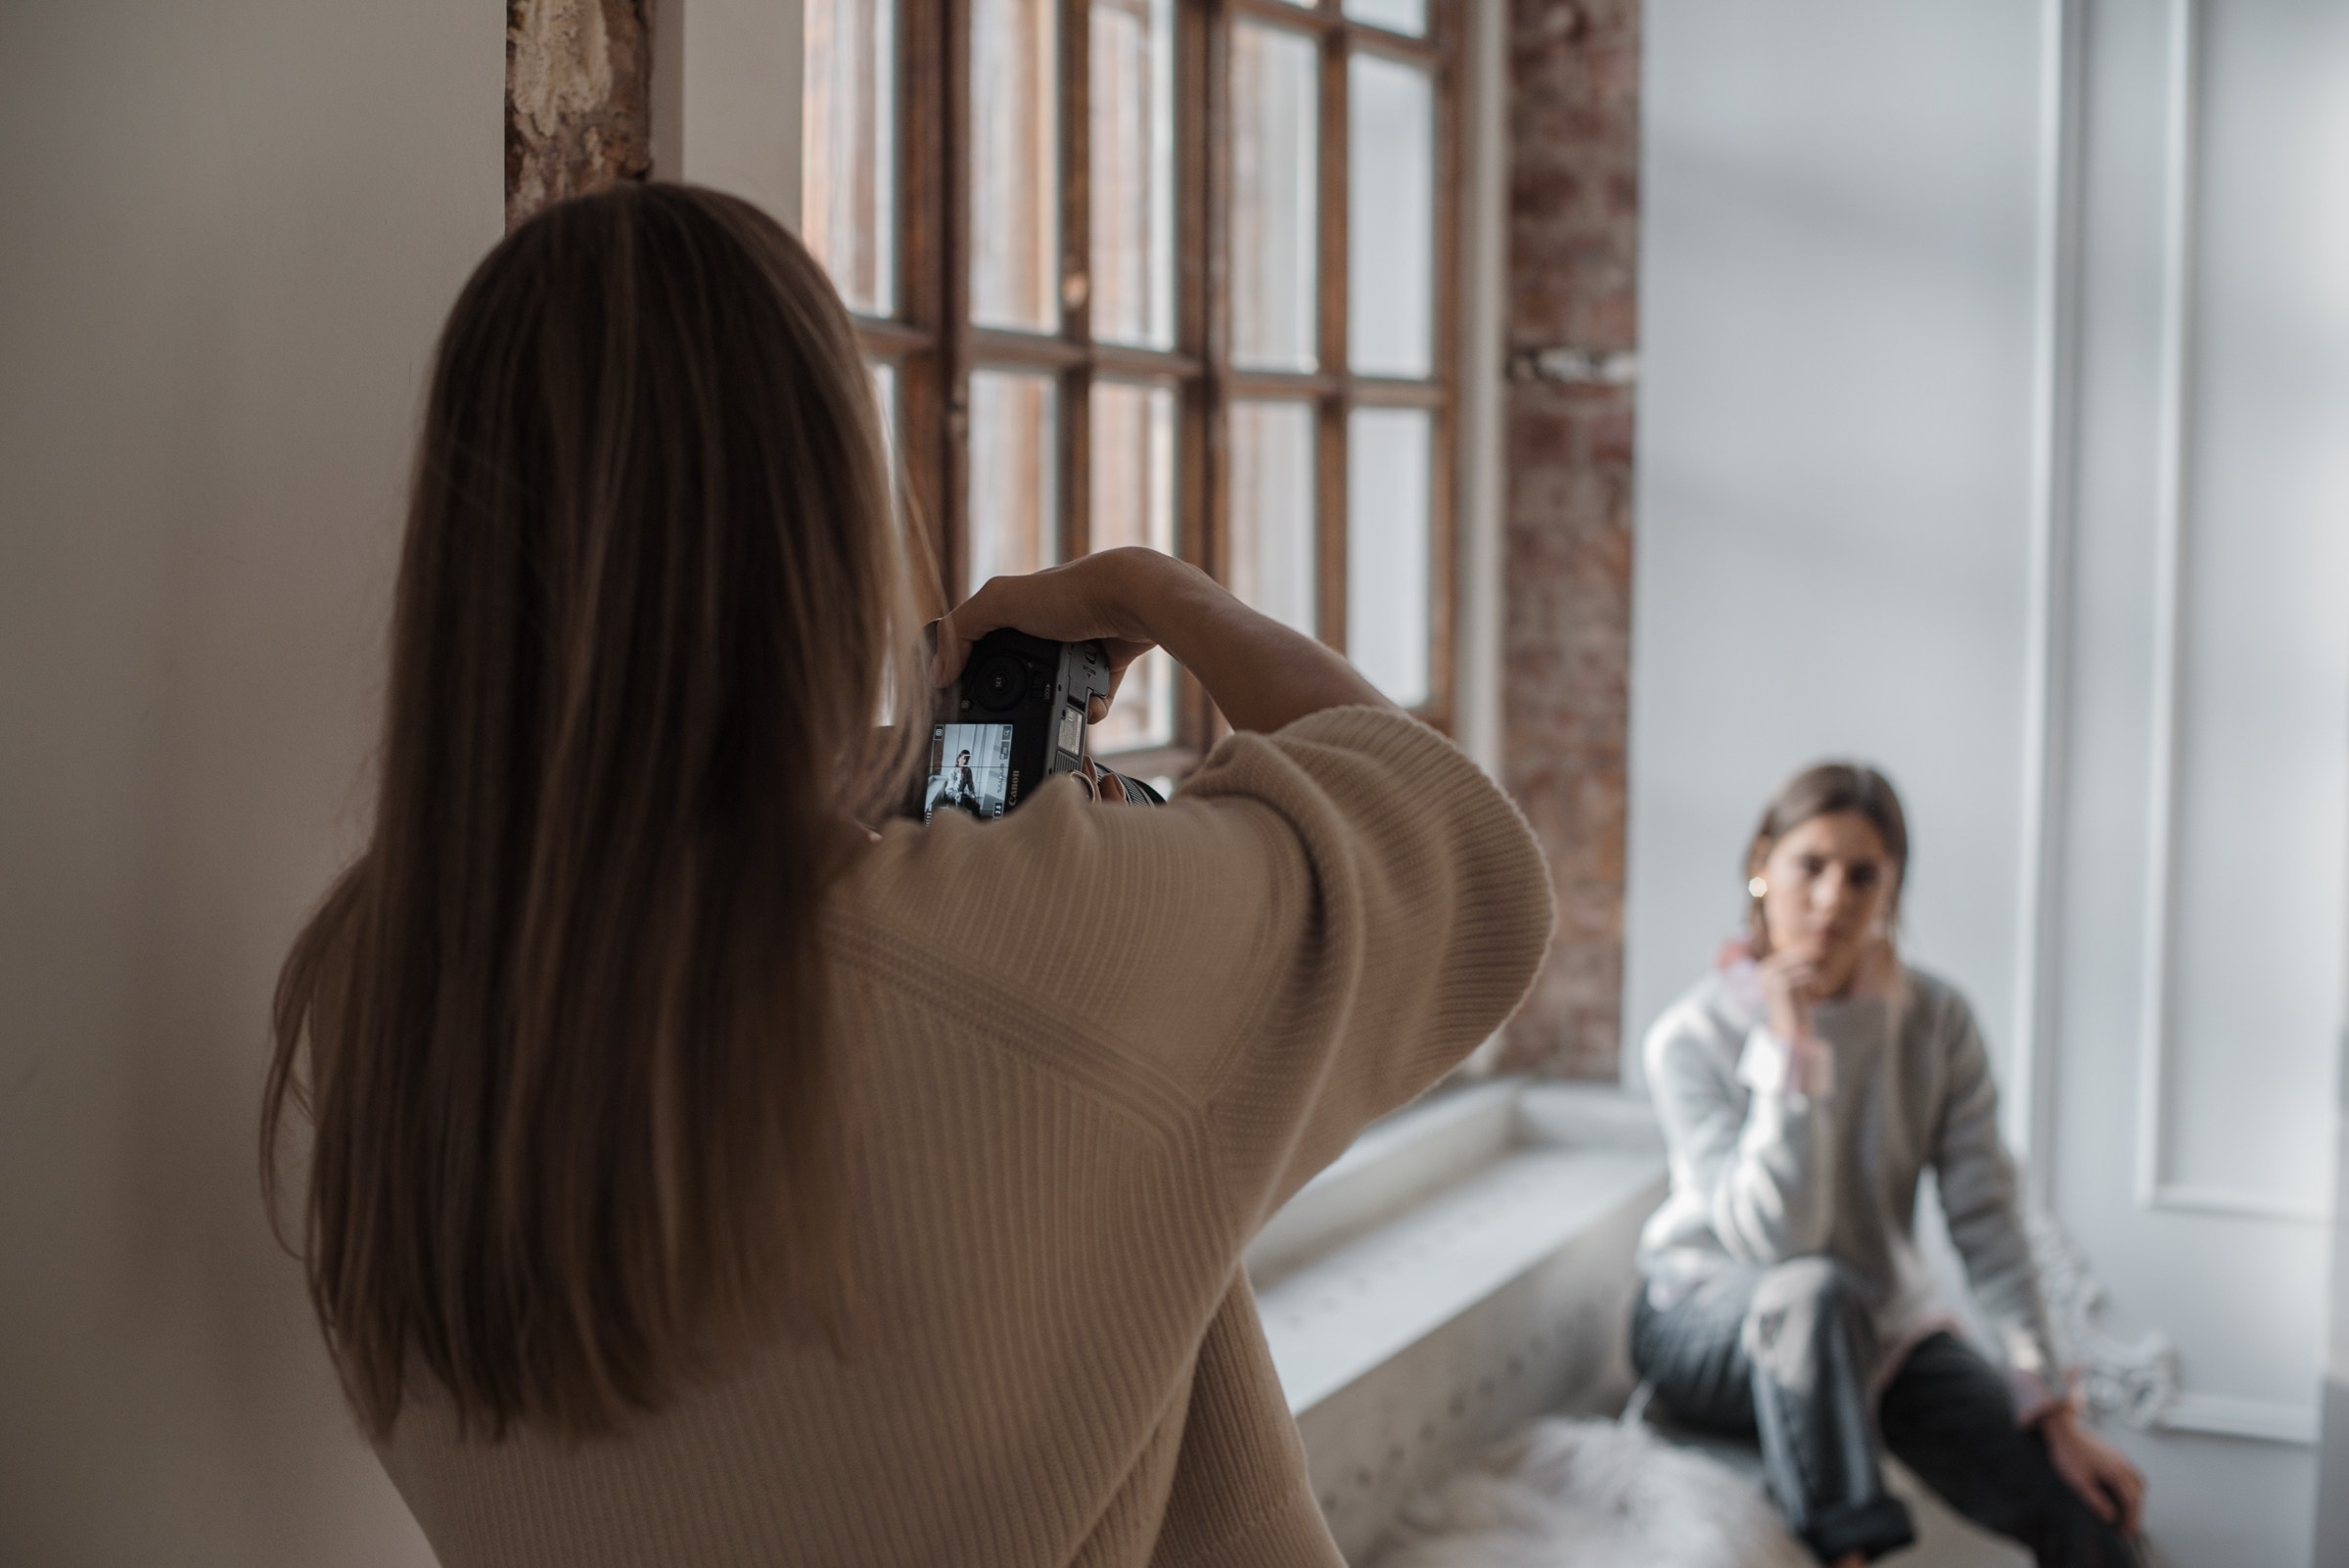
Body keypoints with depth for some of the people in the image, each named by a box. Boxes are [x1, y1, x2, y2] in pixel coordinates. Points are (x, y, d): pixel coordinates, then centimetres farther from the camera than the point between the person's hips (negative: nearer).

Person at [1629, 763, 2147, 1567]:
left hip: (1884, 1326, 4)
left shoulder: (1936, 1021, -5)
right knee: (1818, 1291, -40)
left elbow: (1986, 1221, -7)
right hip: (1713, 1318, -3)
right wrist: (1789, 1049, -31)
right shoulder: (1690, 1037, -16)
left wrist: (2052, 1409, -12)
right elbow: (1773, 1237, -24)